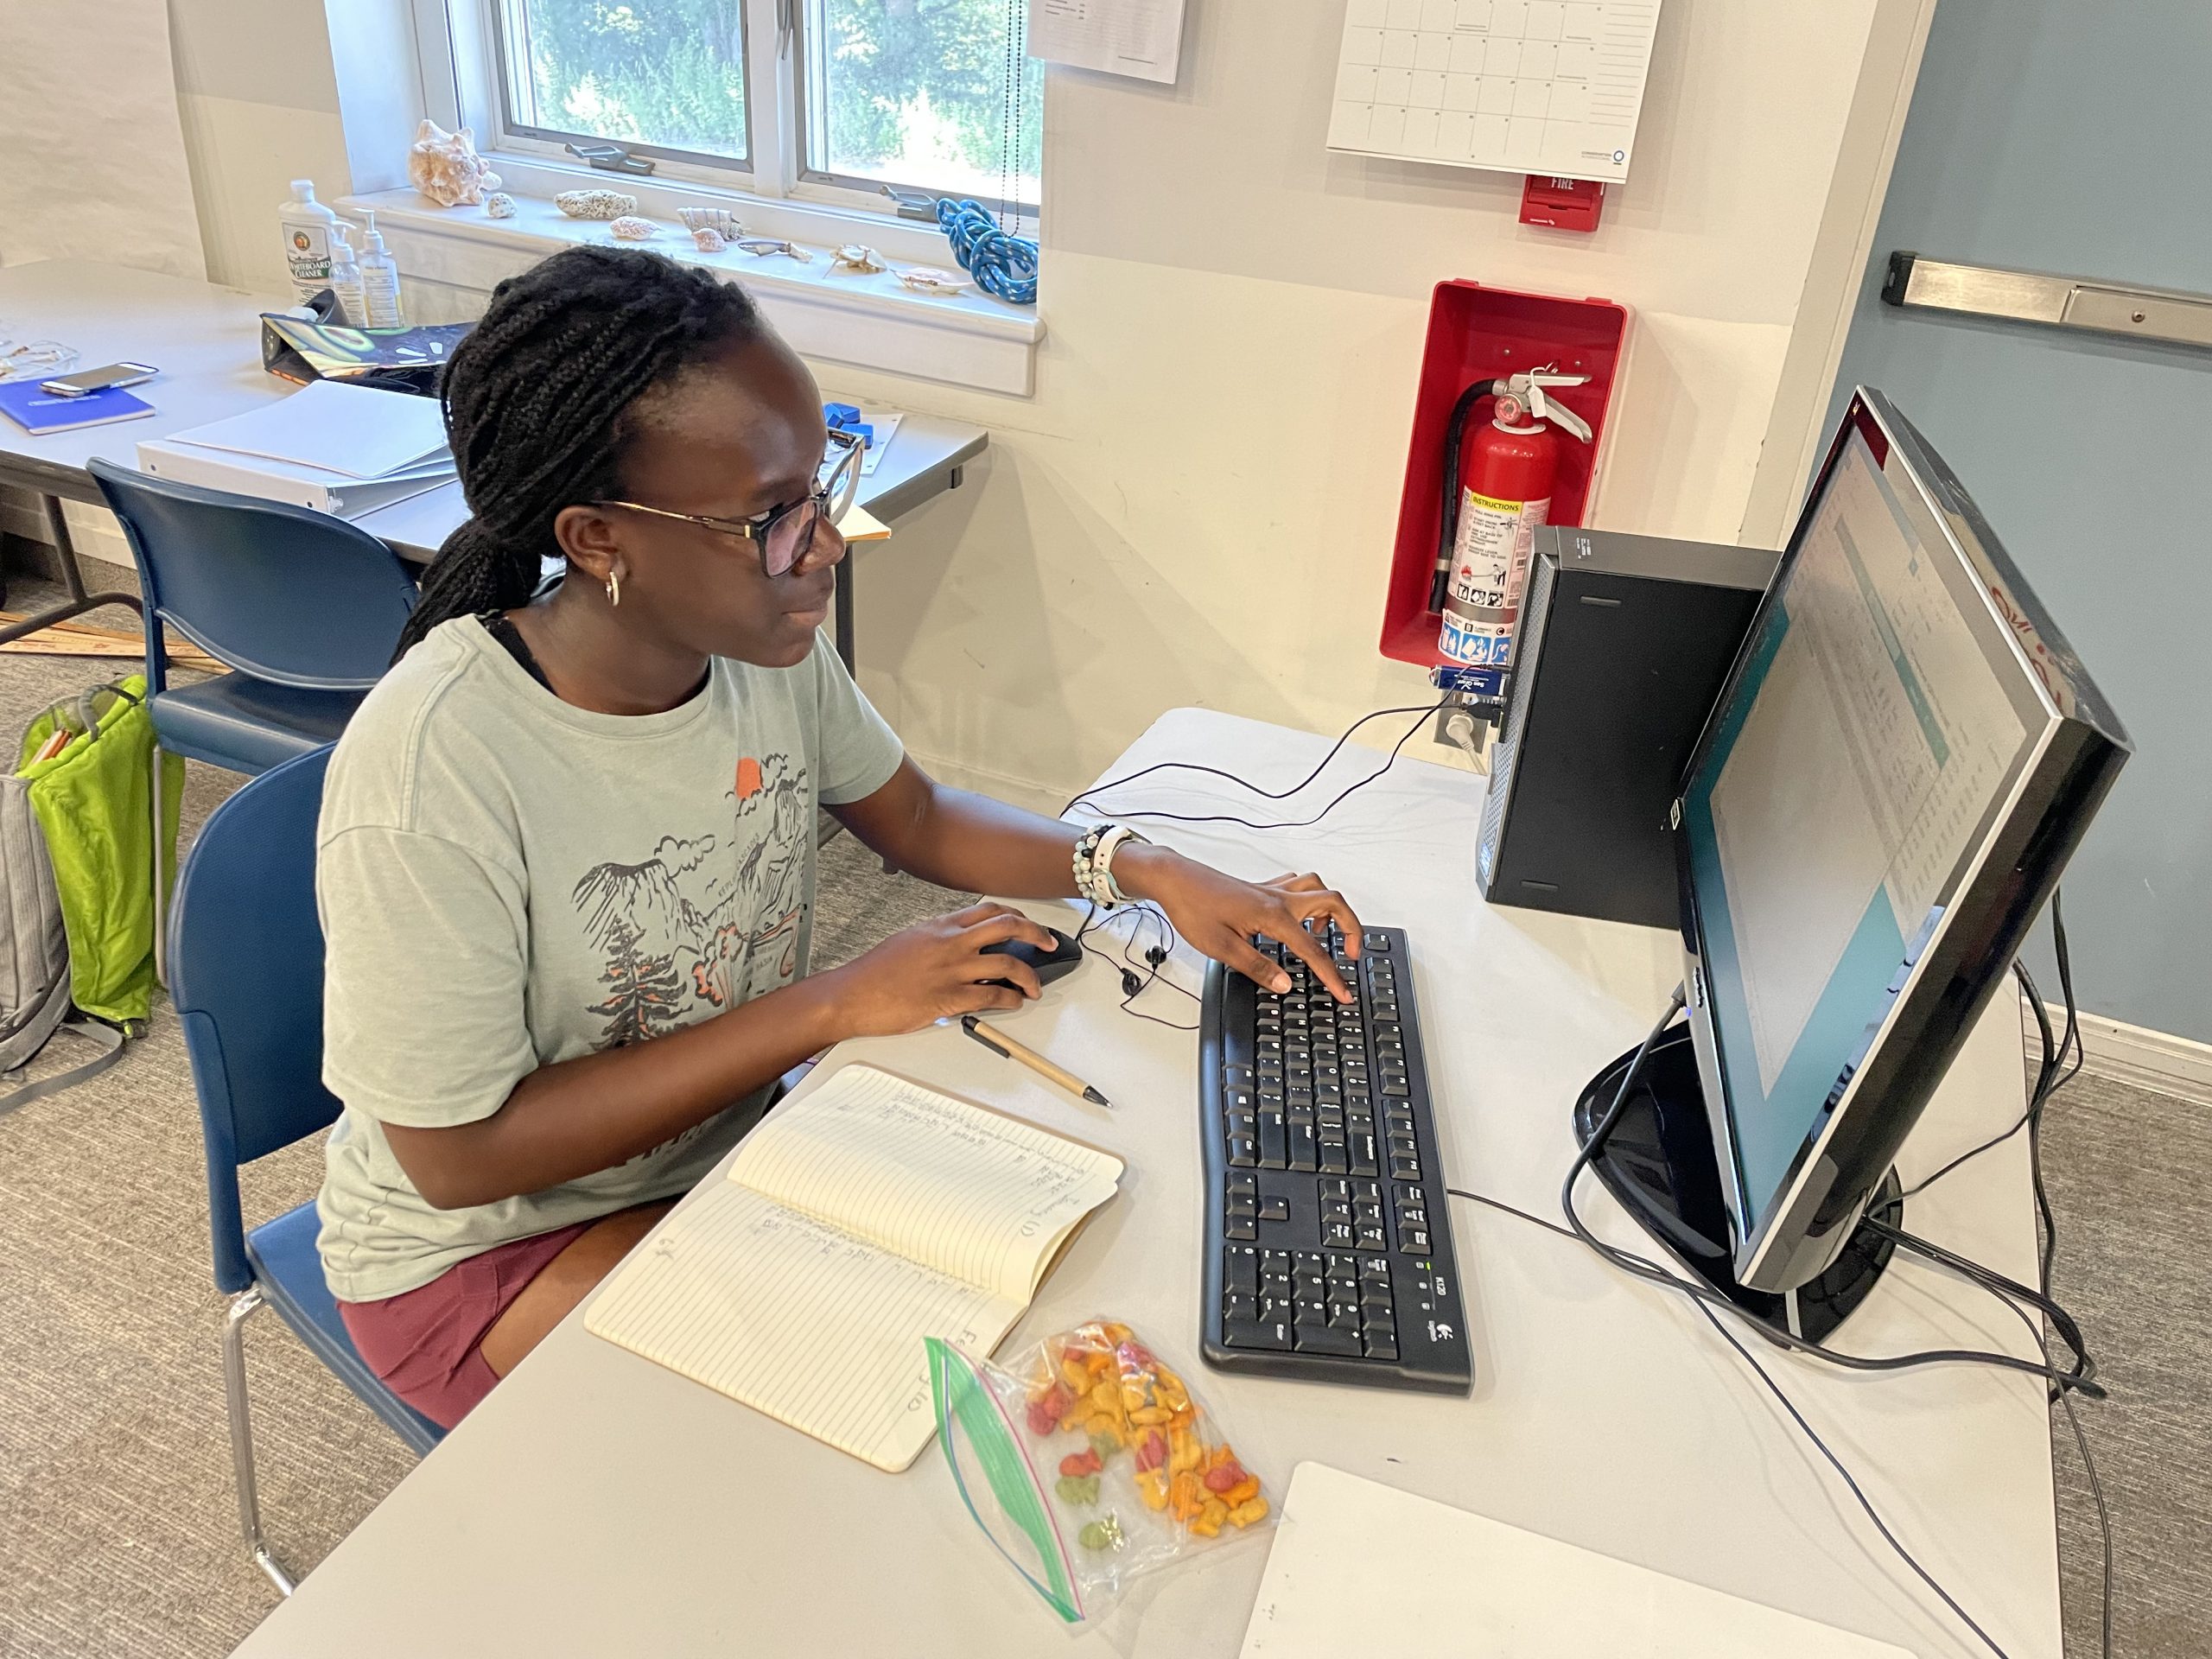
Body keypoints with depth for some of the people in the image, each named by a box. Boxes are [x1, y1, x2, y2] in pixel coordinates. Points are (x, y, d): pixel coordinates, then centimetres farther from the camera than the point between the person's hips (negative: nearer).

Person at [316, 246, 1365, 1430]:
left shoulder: (765, 641, -13)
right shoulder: (434, 768, -32)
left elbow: (917, 819, 4)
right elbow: (460, 1154, -25)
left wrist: (1146, 869, -13)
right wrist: (834, 1007, -28)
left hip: (732, 1140, 6)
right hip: (486, 1244, -5)